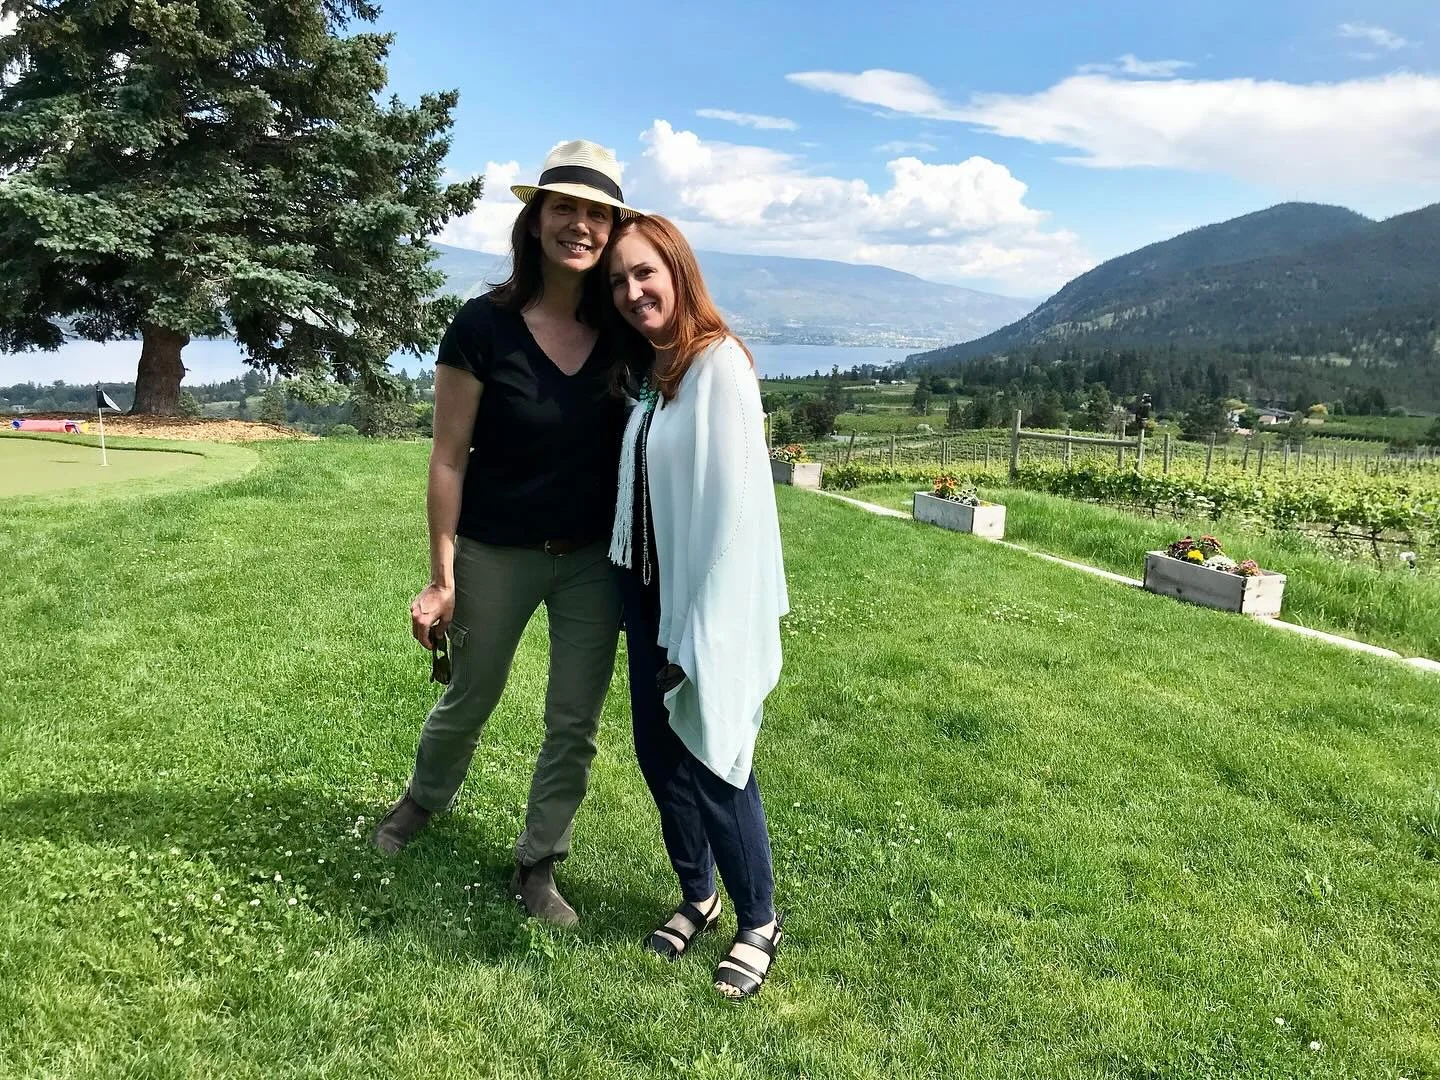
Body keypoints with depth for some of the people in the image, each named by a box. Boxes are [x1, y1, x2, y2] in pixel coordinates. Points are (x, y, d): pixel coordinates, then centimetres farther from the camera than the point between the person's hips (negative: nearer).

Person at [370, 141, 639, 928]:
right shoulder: (484, 326, -14)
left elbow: (640, 445, 2)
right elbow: (449, 458, -11)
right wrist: (442, 578, -10)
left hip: (593, 559, 3)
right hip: (497, 556, -2)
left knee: (574, 723, 10)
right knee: (469, 699, 19)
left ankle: (537, 866, 30)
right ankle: (424, 799, 50)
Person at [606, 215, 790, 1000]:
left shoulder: (720, 365, -16)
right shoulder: (649, 373, 9)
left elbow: (736, 505, -20)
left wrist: (701, 630, -19)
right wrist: (645, 603, 9)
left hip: (706, 602, -8)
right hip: (646, 591, 8)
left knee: (713, 764, 2)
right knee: (658, 752, 15)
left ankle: (759, 922, 24)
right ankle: (697, 897, 36)